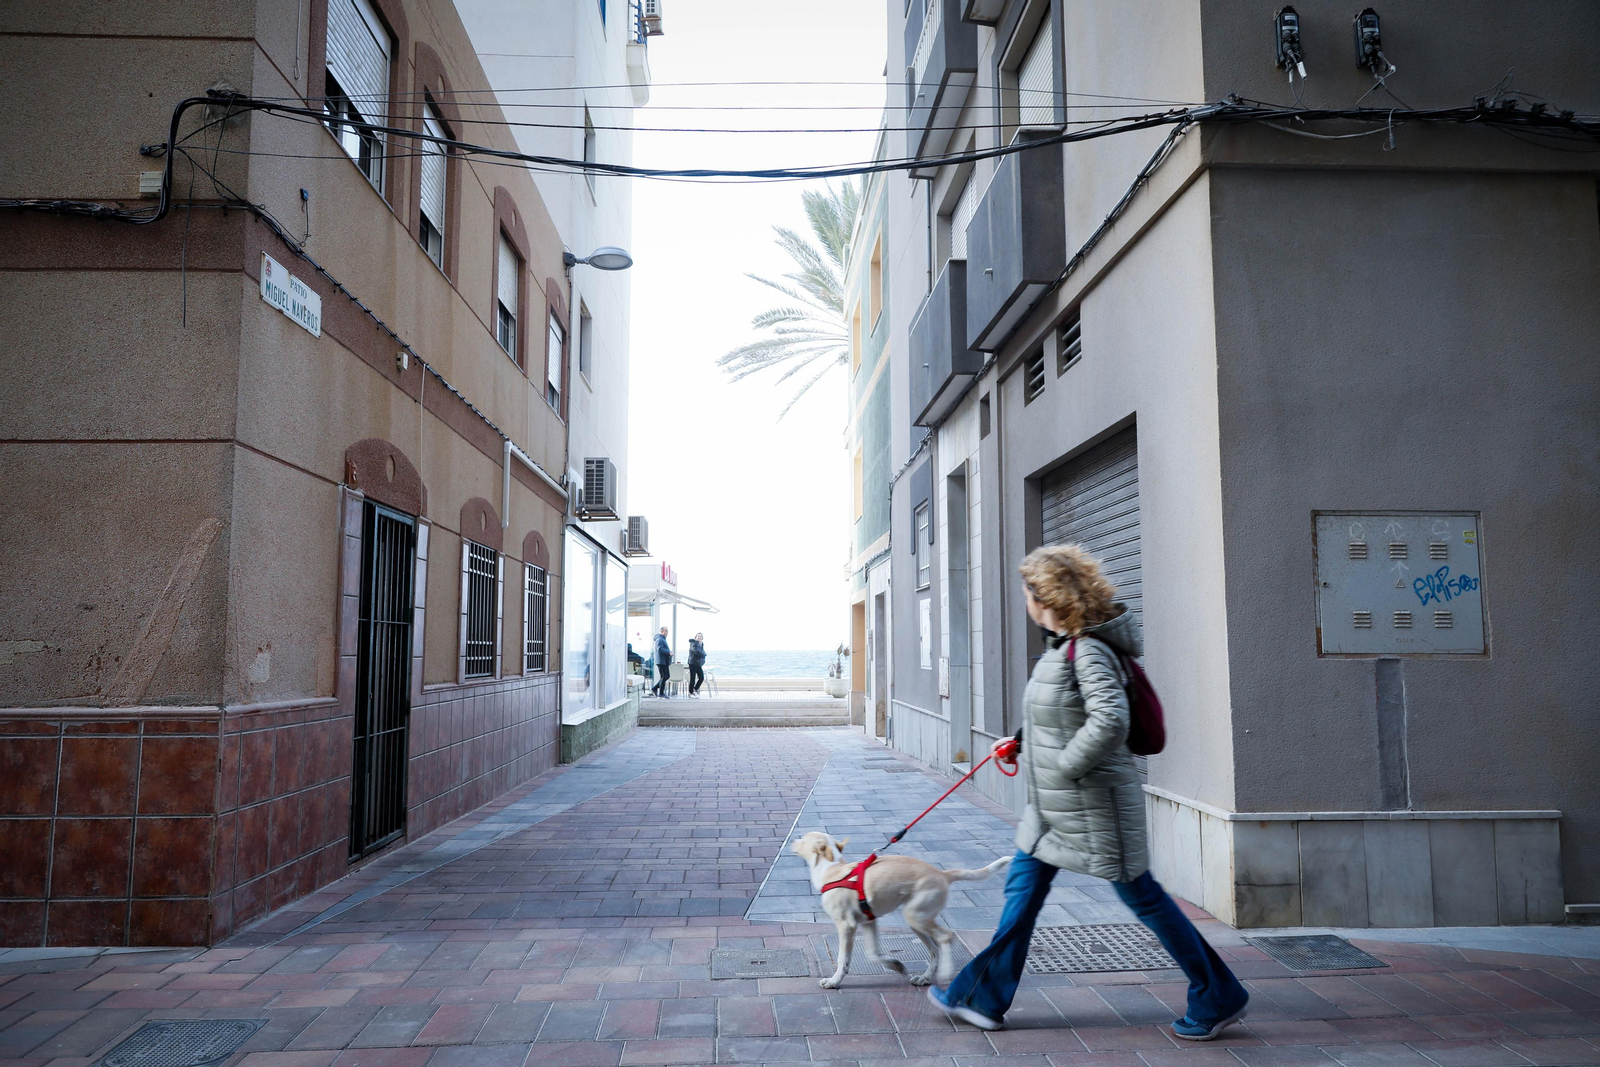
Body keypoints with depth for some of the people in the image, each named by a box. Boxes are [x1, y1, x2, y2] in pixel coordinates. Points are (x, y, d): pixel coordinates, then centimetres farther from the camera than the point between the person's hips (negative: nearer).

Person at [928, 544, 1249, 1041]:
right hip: (1055, 805, 10)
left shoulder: (1088, 651, -22)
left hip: (1092, 801, -10)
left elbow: (1110, 721, -34)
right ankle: (983, 998, 23)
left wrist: (1063, 767, -24)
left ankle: (1218, 998, 22)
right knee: (1024, 886, 13)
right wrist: (1021, 741, 15)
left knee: (1141, 896, 4)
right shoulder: (1062, 646, 8)